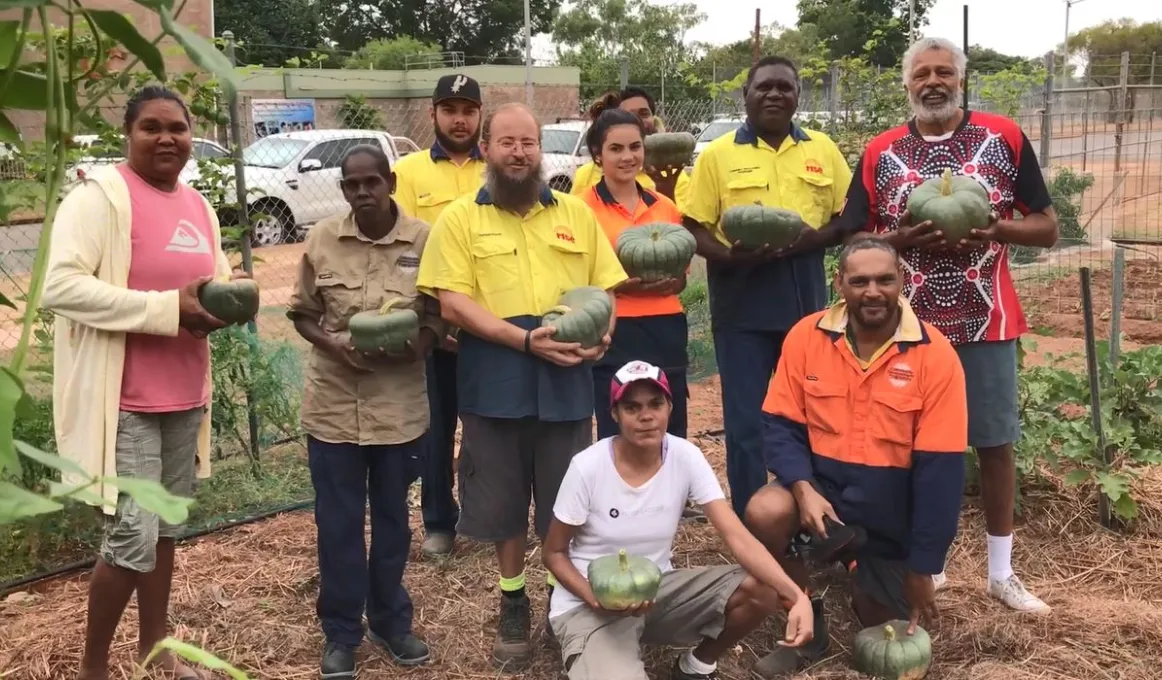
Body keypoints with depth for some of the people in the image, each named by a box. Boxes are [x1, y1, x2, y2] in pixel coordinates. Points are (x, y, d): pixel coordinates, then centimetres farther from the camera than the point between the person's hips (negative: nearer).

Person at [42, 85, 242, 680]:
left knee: (167, 527, 17)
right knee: (133, 537, -5)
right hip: (123, 400, -7)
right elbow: (61, 287, -22)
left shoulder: (198, 206, 12)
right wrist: (167, 308, -25)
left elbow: (220, 277, 22)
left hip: (183, 395, 7)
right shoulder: (100, 195, -12)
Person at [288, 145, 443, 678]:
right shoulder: (322, 239, -3)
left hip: (400, 403, 0)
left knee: (392, 516, 15)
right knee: (338, 522, 8)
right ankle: (340, 633, 24)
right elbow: (301, 314, 4)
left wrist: (414, 344, -21)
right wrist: (333, 344, -15)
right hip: (334, 403, 0)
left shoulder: (423, 240, -6)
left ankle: (390, 620, 34)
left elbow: (437, 317, 0)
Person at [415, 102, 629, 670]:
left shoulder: (577, 213, 10)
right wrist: (525, 339, -19)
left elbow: (607, 288, 12)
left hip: (566, 384, 2)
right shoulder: (459, 219, 0)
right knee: (502, 502, 10)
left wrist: (603, 334, -10)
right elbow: (452, 304, -9)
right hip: (494, 386, -1)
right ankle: (513, 602, 29)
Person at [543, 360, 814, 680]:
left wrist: (796, 597, -34)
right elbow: (554, 553, -7)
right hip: (588, 603, -4)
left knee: (762, 589, -16)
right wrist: (596, 598, -26)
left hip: (657, 589, 4)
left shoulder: (685, 457, -12)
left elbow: (738, 537, -18)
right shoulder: (587, 468, -19)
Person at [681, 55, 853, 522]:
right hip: (741, 307, -2)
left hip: (806, 305, 2)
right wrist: (729, 256, -20)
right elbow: (694, 229, -1)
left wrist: (816, 237, -11)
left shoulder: (823, 150, 8)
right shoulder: (717, 154, 1)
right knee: (746, 423, 3)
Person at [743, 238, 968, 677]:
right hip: (823, 486, 1)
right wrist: (803, 488, -25)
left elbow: (939, 469, -15)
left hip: (893, 513, -1)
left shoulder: (935, 355, -16)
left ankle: (874, 591, 45)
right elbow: (781, 425, -4)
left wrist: (922, 568, -13)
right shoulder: (806, 336, -9)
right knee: (764, 513, -31)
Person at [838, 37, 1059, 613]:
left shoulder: (1005, 139, 1)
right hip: (908, 325, 1)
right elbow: (855, 241, 5)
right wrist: (903, 238, -15)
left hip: (987, 322, 0)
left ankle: (1001, 572, 21)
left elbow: (1047, 228, 3)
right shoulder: (880, 153, 3)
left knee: (995, 443, 7)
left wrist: (997, 228, -17)